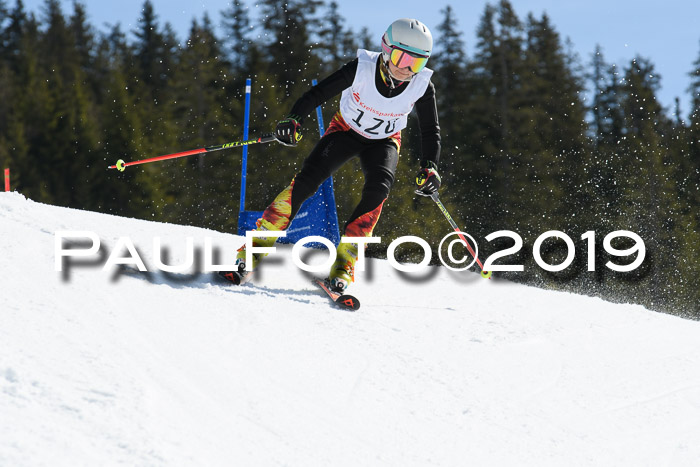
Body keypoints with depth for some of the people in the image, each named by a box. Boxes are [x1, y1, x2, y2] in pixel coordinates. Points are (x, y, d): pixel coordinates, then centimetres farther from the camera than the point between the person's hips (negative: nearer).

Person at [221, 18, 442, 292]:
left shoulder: (422, 86, -21)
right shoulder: (362, 68, -27)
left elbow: (430, 131, -9)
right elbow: (318, 93, -22)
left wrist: (429, 167, -23)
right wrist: (294, 120, -37)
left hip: (383, 142, 1)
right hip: (346, 130, -1)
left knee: (378, 188, -29)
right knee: (308, 178, -23)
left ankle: (344, 263, -22)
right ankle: (258, 246, -18)